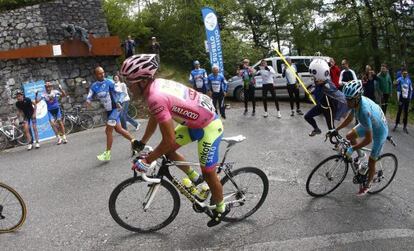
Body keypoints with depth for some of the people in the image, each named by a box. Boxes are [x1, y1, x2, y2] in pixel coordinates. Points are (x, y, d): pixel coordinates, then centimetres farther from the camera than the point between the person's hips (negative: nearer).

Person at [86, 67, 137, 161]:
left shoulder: (109, 82, -14)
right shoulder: (94, 86, 2)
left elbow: (121, 93, -14)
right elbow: (89, 97, 3)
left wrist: (119, 102, -31)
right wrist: (88, 101, -21)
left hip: (115, 108, -6)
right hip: (108, 110, 6)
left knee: (108, 130, -6)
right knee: (118, 129, 12)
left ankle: (107, 154, 3)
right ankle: (134, 141, 29)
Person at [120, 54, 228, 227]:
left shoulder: (156, 98, -31)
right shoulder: (157, 84, -4)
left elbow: (169, 141, -29)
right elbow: (154, 118, 13)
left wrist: (146, 161, -17)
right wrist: (142, 143, 20)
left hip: (209, 127, -9)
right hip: (196, 120, 9)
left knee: (208, 174, 3)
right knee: (167, 151, 10)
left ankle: (221, 208, 28)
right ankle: (195, 178, 28)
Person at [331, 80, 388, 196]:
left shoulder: (364, 111, -43)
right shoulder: (356, 101, -20)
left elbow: (368, 139, -38)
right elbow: (349, 119, 0)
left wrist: (352, 149, -32)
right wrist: (336, 130, -2)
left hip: (379, 132, -7)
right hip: (369, 124, 7)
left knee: (371, 162, 6)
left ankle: (367, 185, 29)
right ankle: (360, 154, 31)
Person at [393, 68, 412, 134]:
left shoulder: (409, 80, 3)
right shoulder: (399, 80, -7)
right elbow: (398, 90, -7)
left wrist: (410, 98, 6)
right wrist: (399, 100, -9)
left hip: (407, 99, 3)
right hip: (401, 98, -3)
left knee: (406, 113, 6)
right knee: (399, 112, 1)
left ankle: (405, 127, 13)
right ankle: (396, 125, 12)